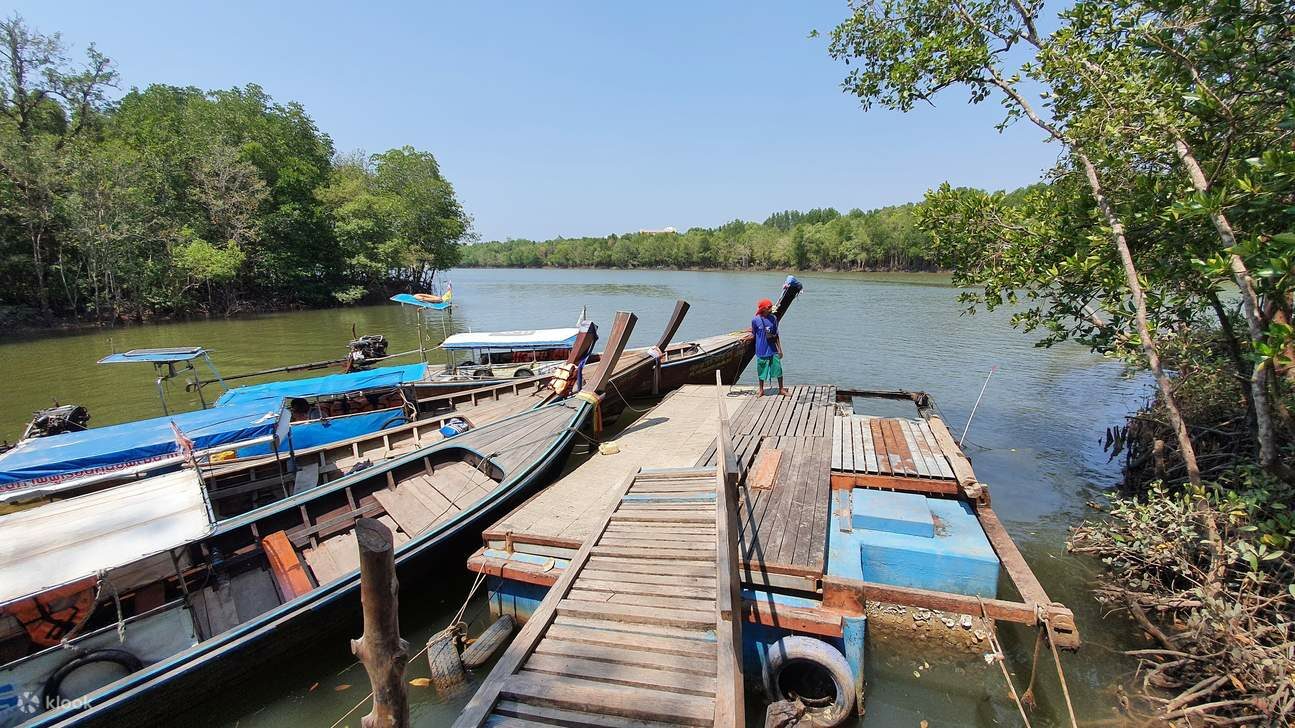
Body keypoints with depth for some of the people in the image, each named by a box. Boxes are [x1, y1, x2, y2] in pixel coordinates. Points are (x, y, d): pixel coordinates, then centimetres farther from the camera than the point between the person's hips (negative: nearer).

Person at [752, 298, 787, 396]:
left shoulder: (773, 318, 0)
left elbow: (776, 335, 6)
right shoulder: (755, 320, -9)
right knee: (761, 370, 9)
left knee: (778, 368, 3)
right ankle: (761, 390, 27)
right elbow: (754, 335, 4)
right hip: (762, 350, -2)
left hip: (773, 350, 2)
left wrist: (780, 349, 6)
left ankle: (781, 389, 18)